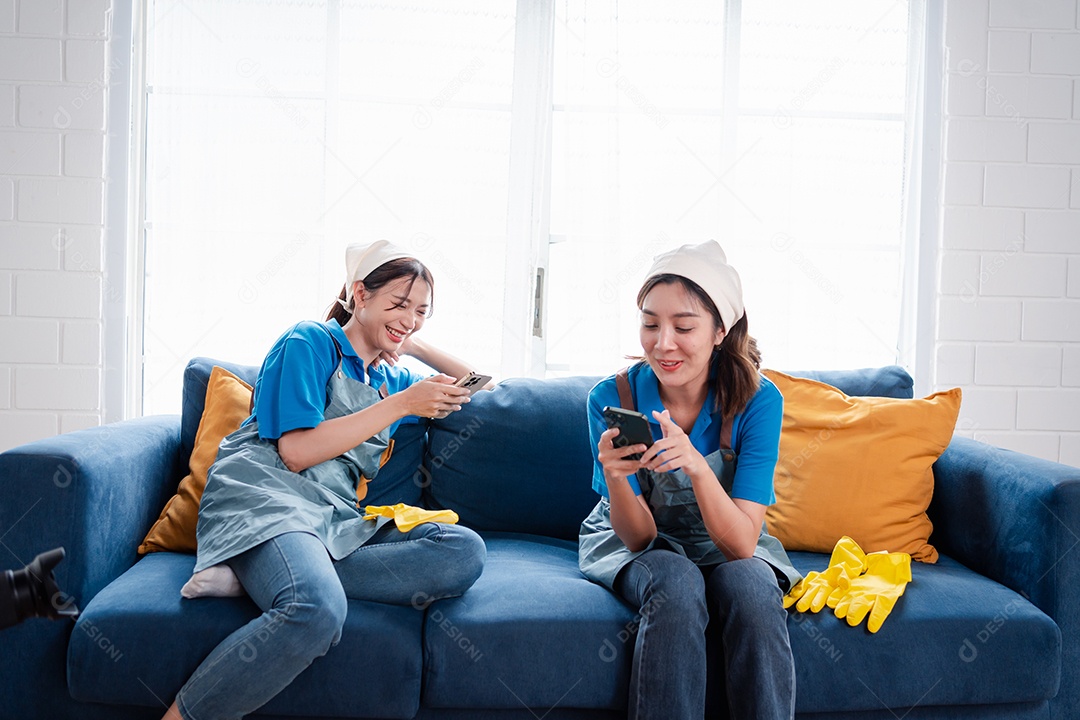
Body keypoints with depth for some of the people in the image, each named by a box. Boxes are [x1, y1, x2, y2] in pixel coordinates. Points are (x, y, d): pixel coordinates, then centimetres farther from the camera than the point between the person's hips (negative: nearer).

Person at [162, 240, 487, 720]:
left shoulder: (390, 378, 25)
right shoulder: (309, 343, 5)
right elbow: (296, 452, -7)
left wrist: (416, 346, 23)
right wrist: (402, 405, -8)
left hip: (342, 518, 7)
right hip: (265, 496, -7)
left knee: (465, 551, -23)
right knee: (317, 610, -40)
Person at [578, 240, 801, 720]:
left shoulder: (757, 399, -20)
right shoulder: (612, 398, -19)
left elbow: (741, 544, -24)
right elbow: (639, 537, -17)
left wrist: (697, 466, -43)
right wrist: (614, 474, -39)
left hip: (726, 545, 1)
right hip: (629, 543, 0)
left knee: (751, 587, -31)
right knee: (676, 582, -32)